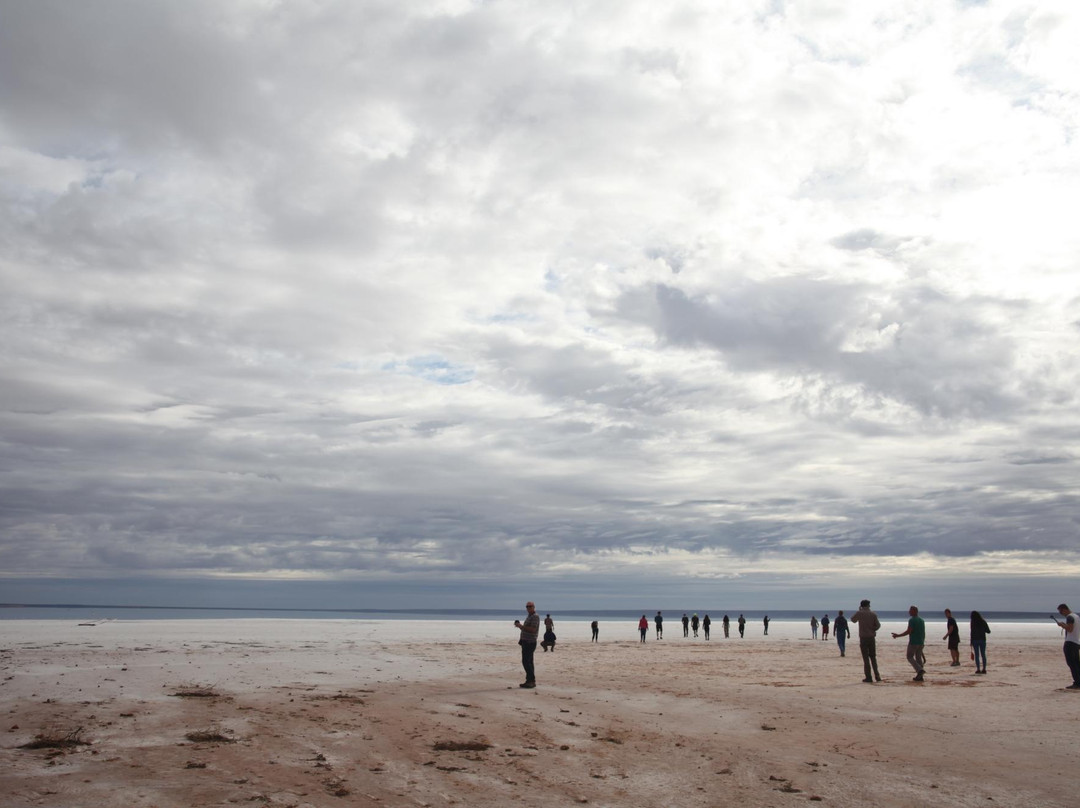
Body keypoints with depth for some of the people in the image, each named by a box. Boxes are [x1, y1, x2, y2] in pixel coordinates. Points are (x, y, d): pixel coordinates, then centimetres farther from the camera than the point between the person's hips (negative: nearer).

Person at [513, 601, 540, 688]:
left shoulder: (535, 616, -12)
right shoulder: (529, 617, 18)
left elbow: (533, 629, -22)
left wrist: (521, 626, -20)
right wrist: (520, 625, 9)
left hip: (530, 643, -10)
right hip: (526, 642, 10)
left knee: (526, 662, -13)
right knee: (528, 662, 11)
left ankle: (531, 681, -12)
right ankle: (530, 681, 14)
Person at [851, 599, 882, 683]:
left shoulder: (859, 613, -5)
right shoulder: (873, 614, 0)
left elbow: (853, 619, 12)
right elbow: (878, 625, -2)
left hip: (863, 638, -2)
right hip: (872, 637, 2)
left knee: (866, 658, 0)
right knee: (873, 657, 14)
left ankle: (868, 677, -2)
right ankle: (877, 676, 9)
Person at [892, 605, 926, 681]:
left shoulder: (912, 620, -13)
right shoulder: (922, 620, 11)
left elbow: (908, 631, -19)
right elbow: (923, 633, 15)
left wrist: (897, 635, -12)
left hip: (913, 642, -7)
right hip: (921, 642, 7)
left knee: (910, 657, 4)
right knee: (918, 658, 10)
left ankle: (920, 670, -15)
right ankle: (919, 676, 8)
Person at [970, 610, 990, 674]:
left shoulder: (973, 623, -7)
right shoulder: (983, 622, 2)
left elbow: (972, 632, -10)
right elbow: (988, 631, 6)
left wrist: (971, 642, -4)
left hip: (975, 640, -3)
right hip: (983, 640, 3)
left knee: (977, 655, 0)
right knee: (983, 655, 10)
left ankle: (978, 669, -4)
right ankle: (984, 669, 8)